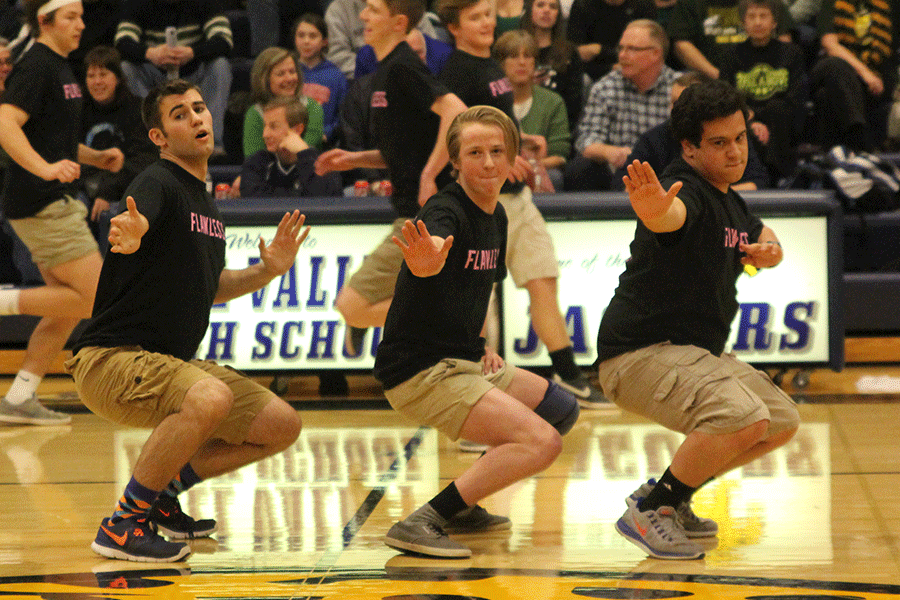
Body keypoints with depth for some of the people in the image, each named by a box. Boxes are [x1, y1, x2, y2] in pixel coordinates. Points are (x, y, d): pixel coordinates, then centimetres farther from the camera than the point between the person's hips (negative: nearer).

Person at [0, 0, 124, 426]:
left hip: (57, 204, 10)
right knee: (94, 299, -14)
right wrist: (46, 168, -37)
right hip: (42, 205, -10)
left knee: (67, 309, 9)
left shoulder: (59, 68, 18)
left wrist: (95, 158, 15)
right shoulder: (35, 67, -12)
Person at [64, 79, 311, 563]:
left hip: (172, 360, 9)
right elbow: (134, 222, -38)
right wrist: (128, 236, -62)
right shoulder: (159, 183, -13)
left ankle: (162, 489, 14)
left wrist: (266, 271, 9)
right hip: (109, 359, -9)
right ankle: (123, 523, -23)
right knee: (211, 398, -36)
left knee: (282, 425, 2)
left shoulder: (206, 202, 14)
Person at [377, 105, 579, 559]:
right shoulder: (446, 211, -19)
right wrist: (424, 260, -67)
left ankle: (462, 506, 19)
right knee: (541, 442, -21)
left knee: (561, 410, 17)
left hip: (464, 363, 9)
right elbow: (430, 253, -44)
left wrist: (480, 347, 16)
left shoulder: (497, 216, 10)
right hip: (421, 369, -9)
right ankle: (421, 523, -22)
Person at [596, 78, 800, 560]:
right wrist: (653, 209, -72)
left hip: (698, 352, 10)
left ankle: (669, 496, 20)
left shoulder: (729, 199, 11)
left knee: (782, 422, 18)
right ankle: (648, 512, -15)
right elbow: (671, 213, -46)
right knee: (743, 418, -31)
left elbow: (759, 234, 30)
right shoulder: (687, 190, -20)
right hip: (641, 352, -10)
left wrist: (768, 249, 4)